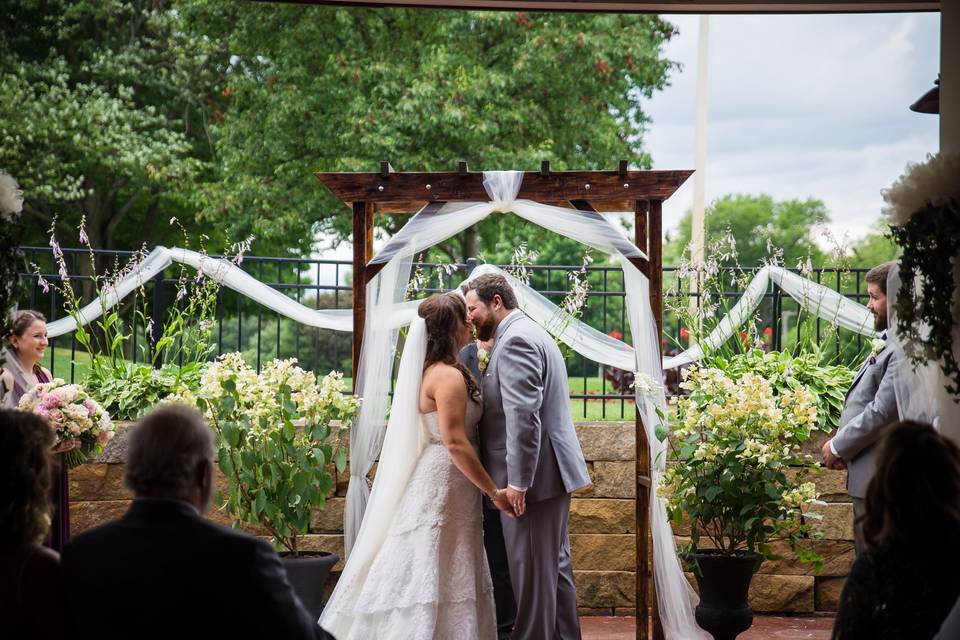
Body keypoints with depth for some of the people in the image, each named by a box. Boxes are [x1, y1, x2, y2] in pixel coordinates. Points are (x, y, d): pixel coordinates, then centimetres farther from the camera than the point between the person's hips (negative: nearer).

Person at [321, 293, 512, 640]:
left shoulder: (430, 371, 11)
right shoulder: (449, 376, -17)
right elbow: (456, 443, -22)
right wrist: (494, 492, -17)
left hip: (429, 481, 9)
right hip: (443, 485, -9)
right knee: (437, 580, -6)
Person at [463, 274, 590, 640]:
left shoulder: (515, 341, -15)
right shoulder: (530, 334, 19)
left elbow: (524, 416, -24)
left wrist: (518, 481, -24)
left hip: (533, 474, -10)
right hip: (554, 473, 10)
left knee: (531, 570, -5)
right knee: (555, 565, 15)